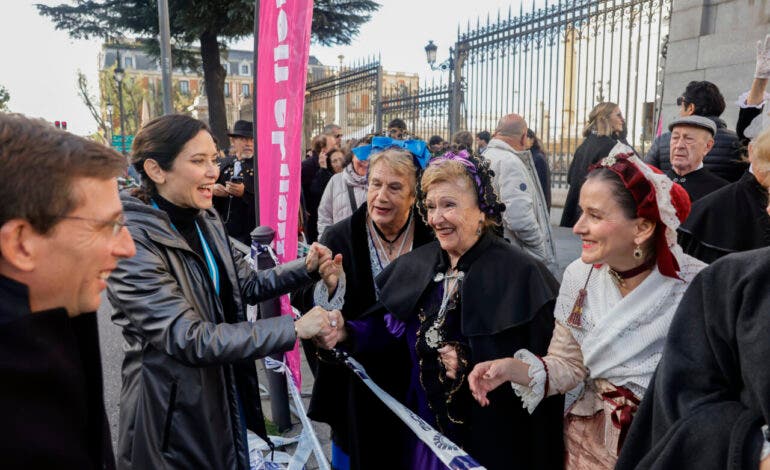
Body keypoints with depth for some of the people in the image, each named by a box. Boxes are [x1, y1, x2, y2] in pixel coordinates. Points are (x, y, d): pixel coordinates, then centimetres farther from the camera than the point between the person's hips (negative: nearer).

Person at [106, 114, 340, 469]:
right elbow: (190, 339, -28)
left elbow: (247, 284, 8)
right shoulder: (132, 241, -24)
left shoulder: (205, 220, 0)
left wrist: (306, 268, -10)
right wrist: (294, 329, -28)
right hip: (175, 412, -7)